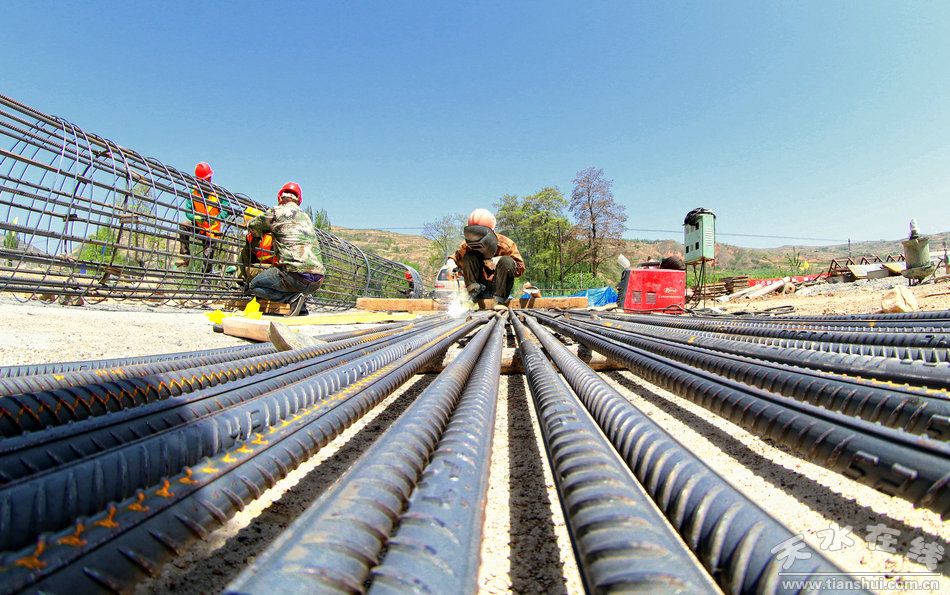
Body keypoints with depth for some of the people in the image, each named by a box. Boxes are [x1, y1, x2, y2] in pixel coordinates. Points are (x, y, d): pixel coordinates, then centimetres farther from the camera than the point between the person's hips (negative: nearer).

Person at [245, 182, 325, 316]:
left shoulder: (277, 212, 5)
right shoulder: (306, 217, 23)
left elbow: (252, 226, 19)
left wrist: (261, 233, 41)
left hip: (298, 276, -6)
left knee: (255, 285, 12)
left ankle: (293, 298, -5)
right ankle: (302, 308, 12)